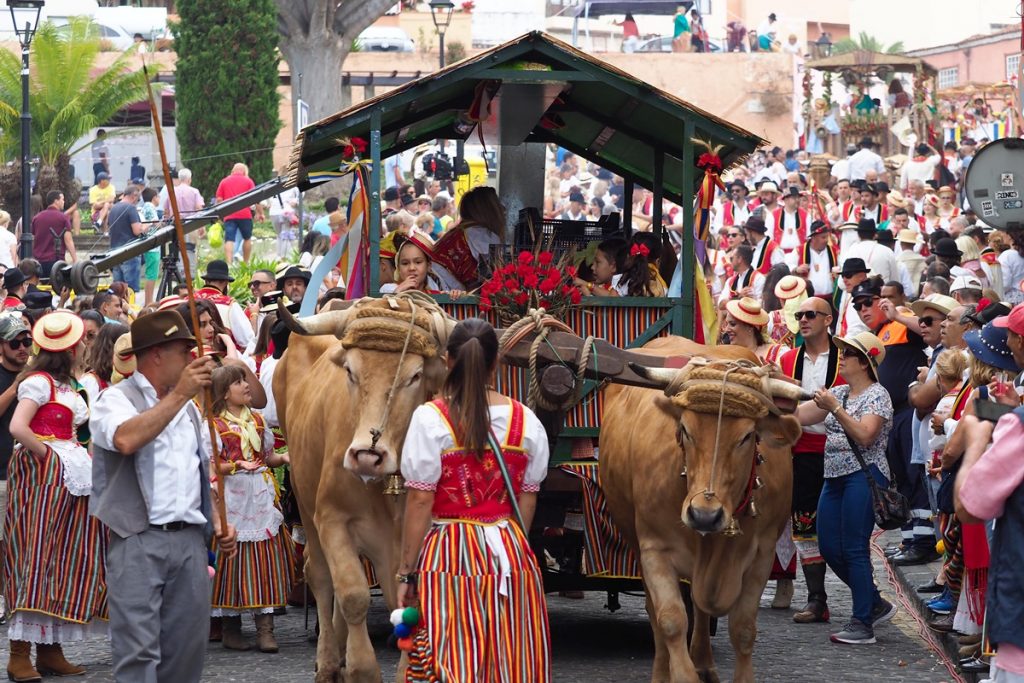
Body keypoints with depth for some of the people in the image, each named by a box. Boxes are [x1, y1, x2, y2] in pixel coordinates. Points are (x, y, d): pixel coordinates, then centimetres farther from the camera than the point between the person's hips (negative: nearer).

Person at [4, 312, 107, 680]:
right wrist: (47, 455, -14)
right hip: (42, 478, -9)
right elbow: (18, 428, -21)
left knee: (62, 557, 9)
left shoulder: (67, 385, 17)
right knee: (36, 557, -10)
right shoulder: (39, 381, -11)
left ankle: (50, 649, 14)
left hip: (67, 478, 9)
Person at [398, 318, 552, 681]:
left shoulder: (430, 419, -8)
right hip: (511, 555, 3)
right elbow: (527, 501, 8)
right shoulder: (525, 421, 2)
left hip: (448, 556, -3)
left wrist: (406, 573, -3)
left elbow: (420, 503, -9)